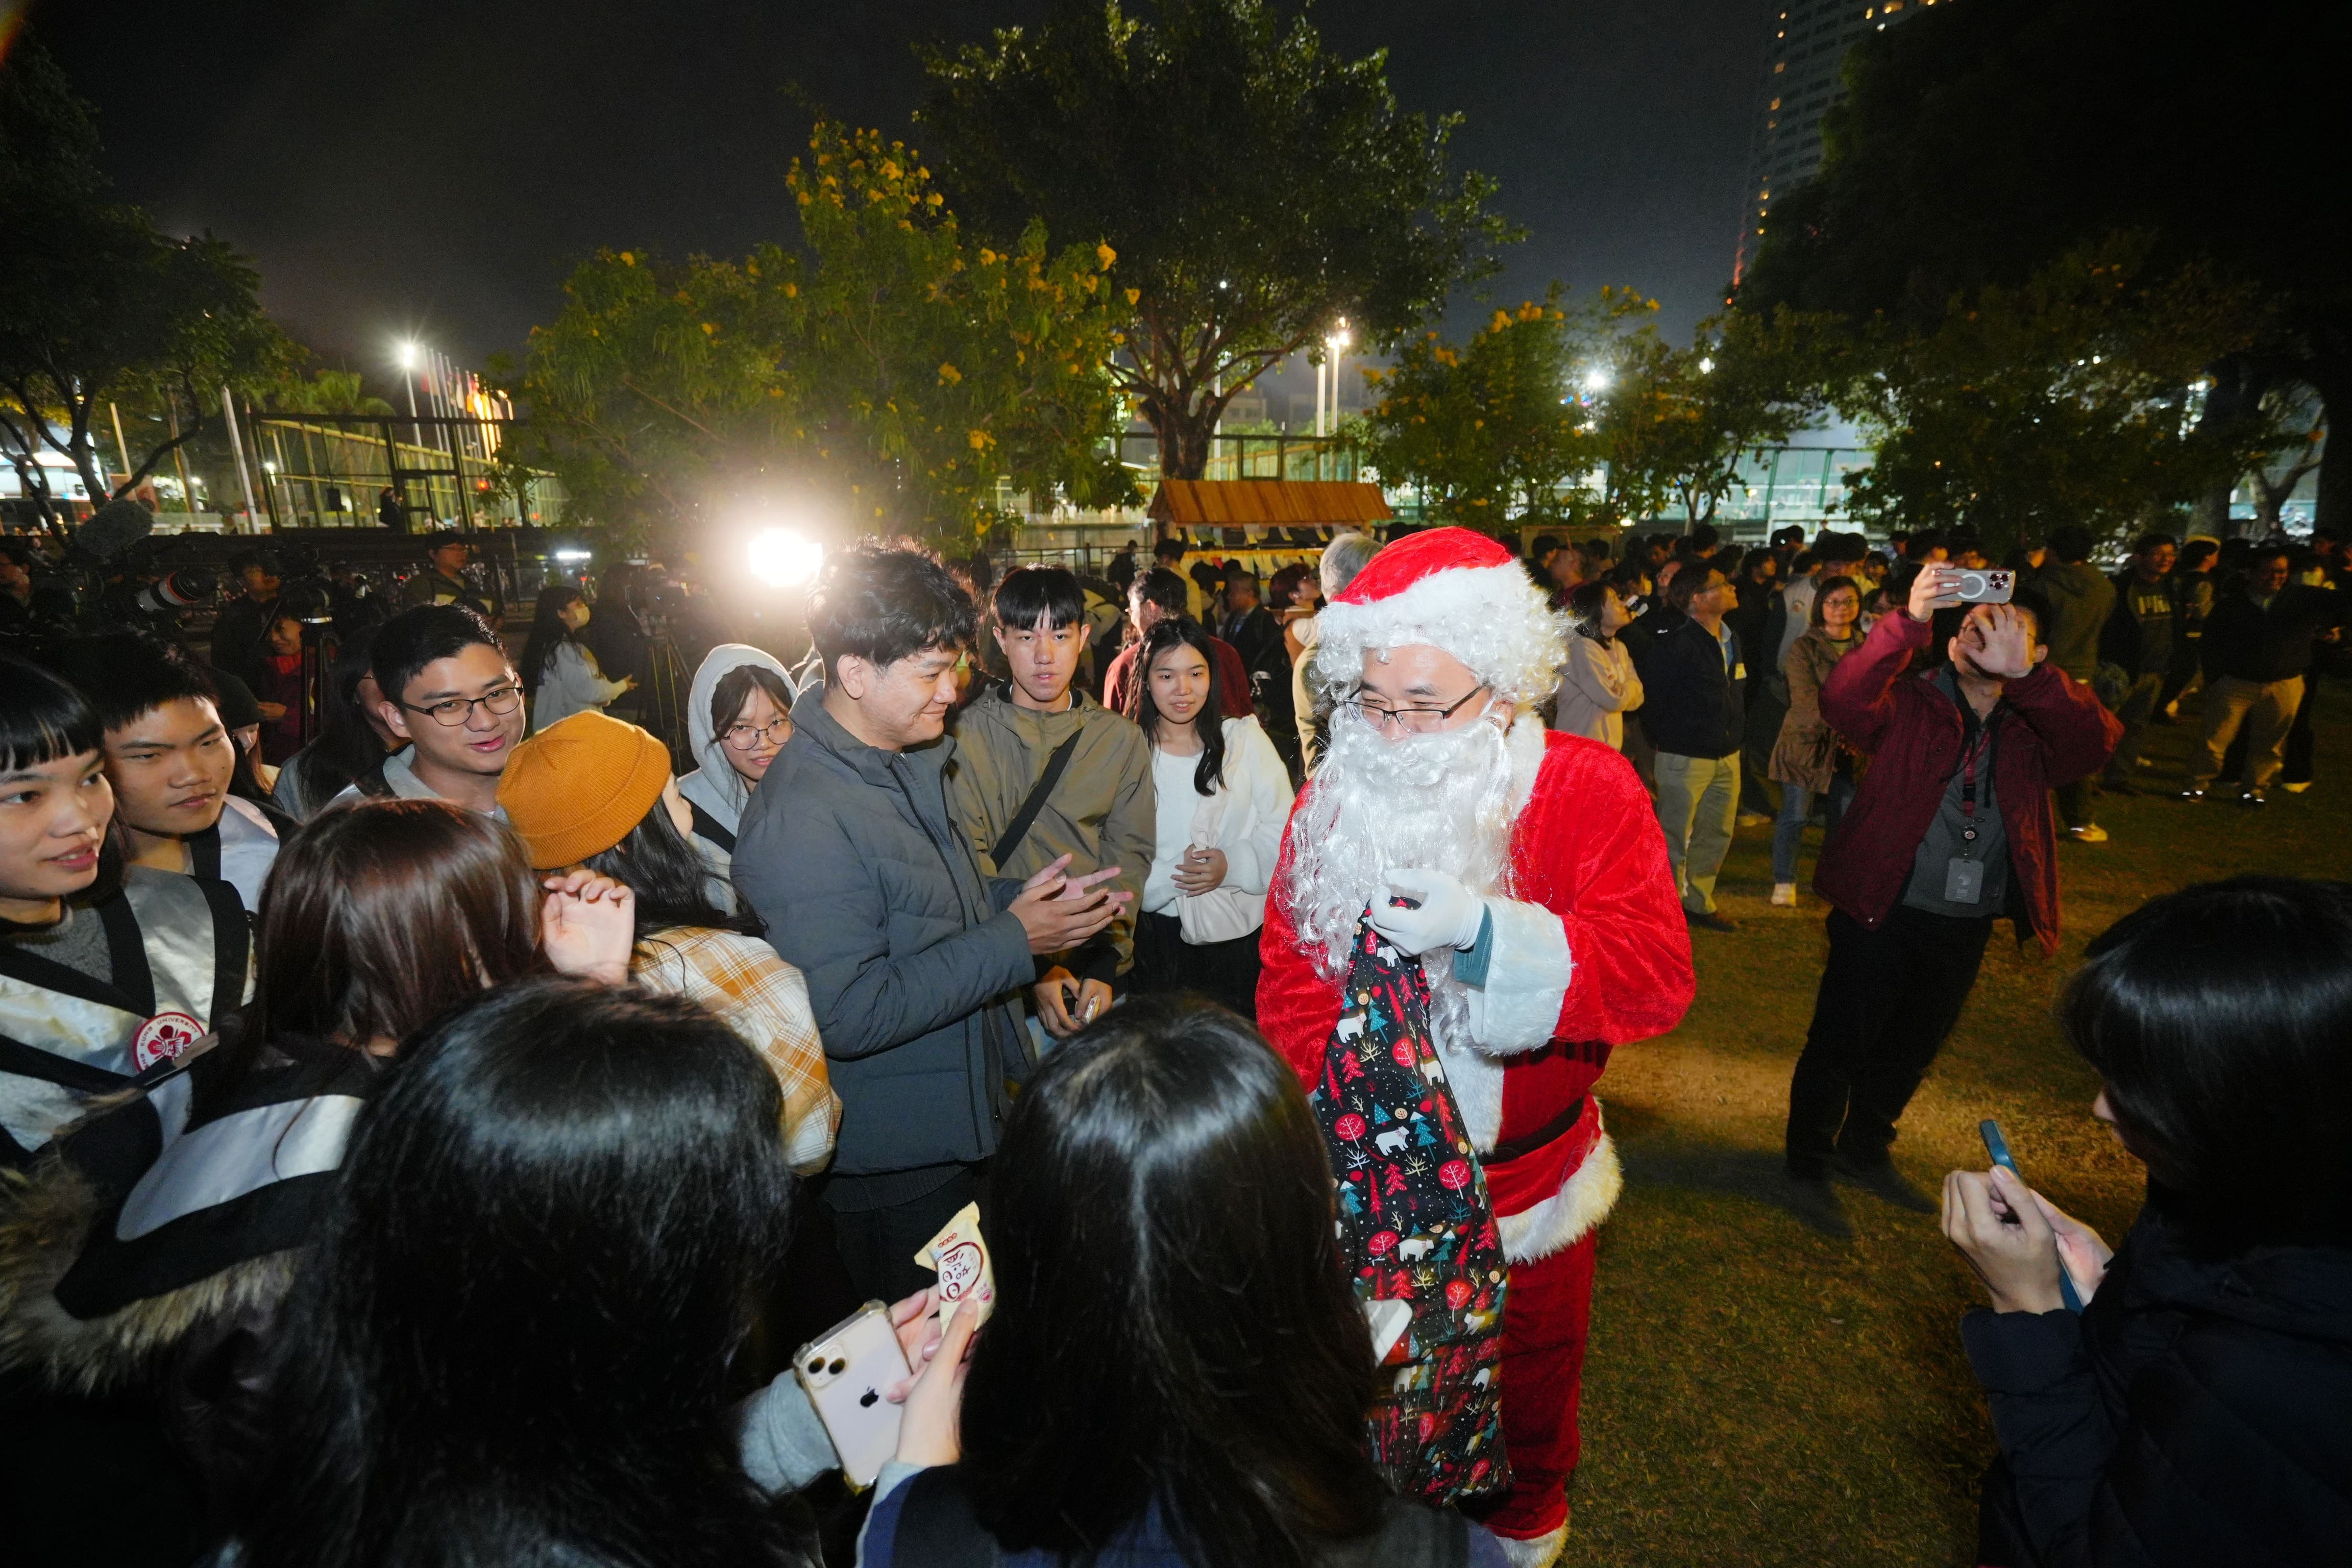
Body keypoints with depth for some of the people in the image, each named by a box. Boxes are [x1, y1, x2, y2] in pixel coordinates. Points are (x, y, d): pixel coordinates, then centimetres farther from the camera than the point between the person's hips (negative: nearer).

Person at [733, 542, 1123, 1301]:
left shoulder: (906, 763, 5)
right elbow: (846, 1016, -30)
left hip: (964, 1120, 9)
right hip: (896, 1164, -8)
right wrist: (1012, 943, -26)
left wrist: (1017, 897, -1)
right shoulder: (801, 818, -27)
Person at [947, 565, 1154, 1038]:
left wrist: (1105, 966, -10)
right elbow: (970, 866, -10)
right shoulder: (965, 736, -7)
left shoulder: (1122, 739, 2)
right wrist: (1034, 966, -15)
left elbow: (1128, 856, 0)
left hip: (1095, 964, 3)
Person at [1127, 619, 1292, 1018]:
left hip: (1238, 930, 0)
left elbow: (1283, 831, -1)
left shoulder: (1245, 739, -1)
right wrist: (1170, 876, -19)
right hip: (1155, 933, 0)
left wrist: (1233, 865, -16)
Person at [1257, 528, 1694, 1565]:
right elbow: (1291, 974, -9)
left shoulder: (1588, 791, -17)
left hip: (1526, 1172, -1)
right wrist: (1330, 1098, -21)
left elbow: (1657, 976, -24)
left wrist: (1483, 927, -37)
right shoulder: (1334, 798, -9)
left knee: (1530, 1357, 26)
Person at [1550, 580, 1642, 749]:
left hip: (1611, 747, 9)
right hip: (1581, 748, -9)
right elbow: (1615, 700, -19)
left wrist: (1622, 691, -12)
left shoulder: (1619, 648, 14)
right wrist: (1627, 690, 1)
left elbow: (1637, 698, 8)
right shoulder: (1581, 648, -17)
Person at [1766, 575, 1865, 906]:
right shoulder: (1804, 648, -4)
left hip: (1851, 745, 4)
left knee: (1847, 816, 5)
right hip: (1806, 739, -4)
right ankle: (1784, 883, 10)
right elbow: (1806, 699, -14)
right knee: (1796, 815, -2)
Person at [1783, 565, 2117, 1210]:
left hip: (1966, 927, 5)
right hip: (1882, 912, -4)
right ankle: (1809, 1162, 25)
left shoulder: (2037, 726, 3)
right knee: (1839, 1043, 4)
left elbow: (2096, 744, -20)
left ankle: (1865, 1148, 42)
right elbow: (1842, 701, -28)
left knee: (1912, 1050, 21)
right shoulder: (1910, 706, -6)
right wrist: (1911, 622, -40)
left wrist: (2023, 672, -35)